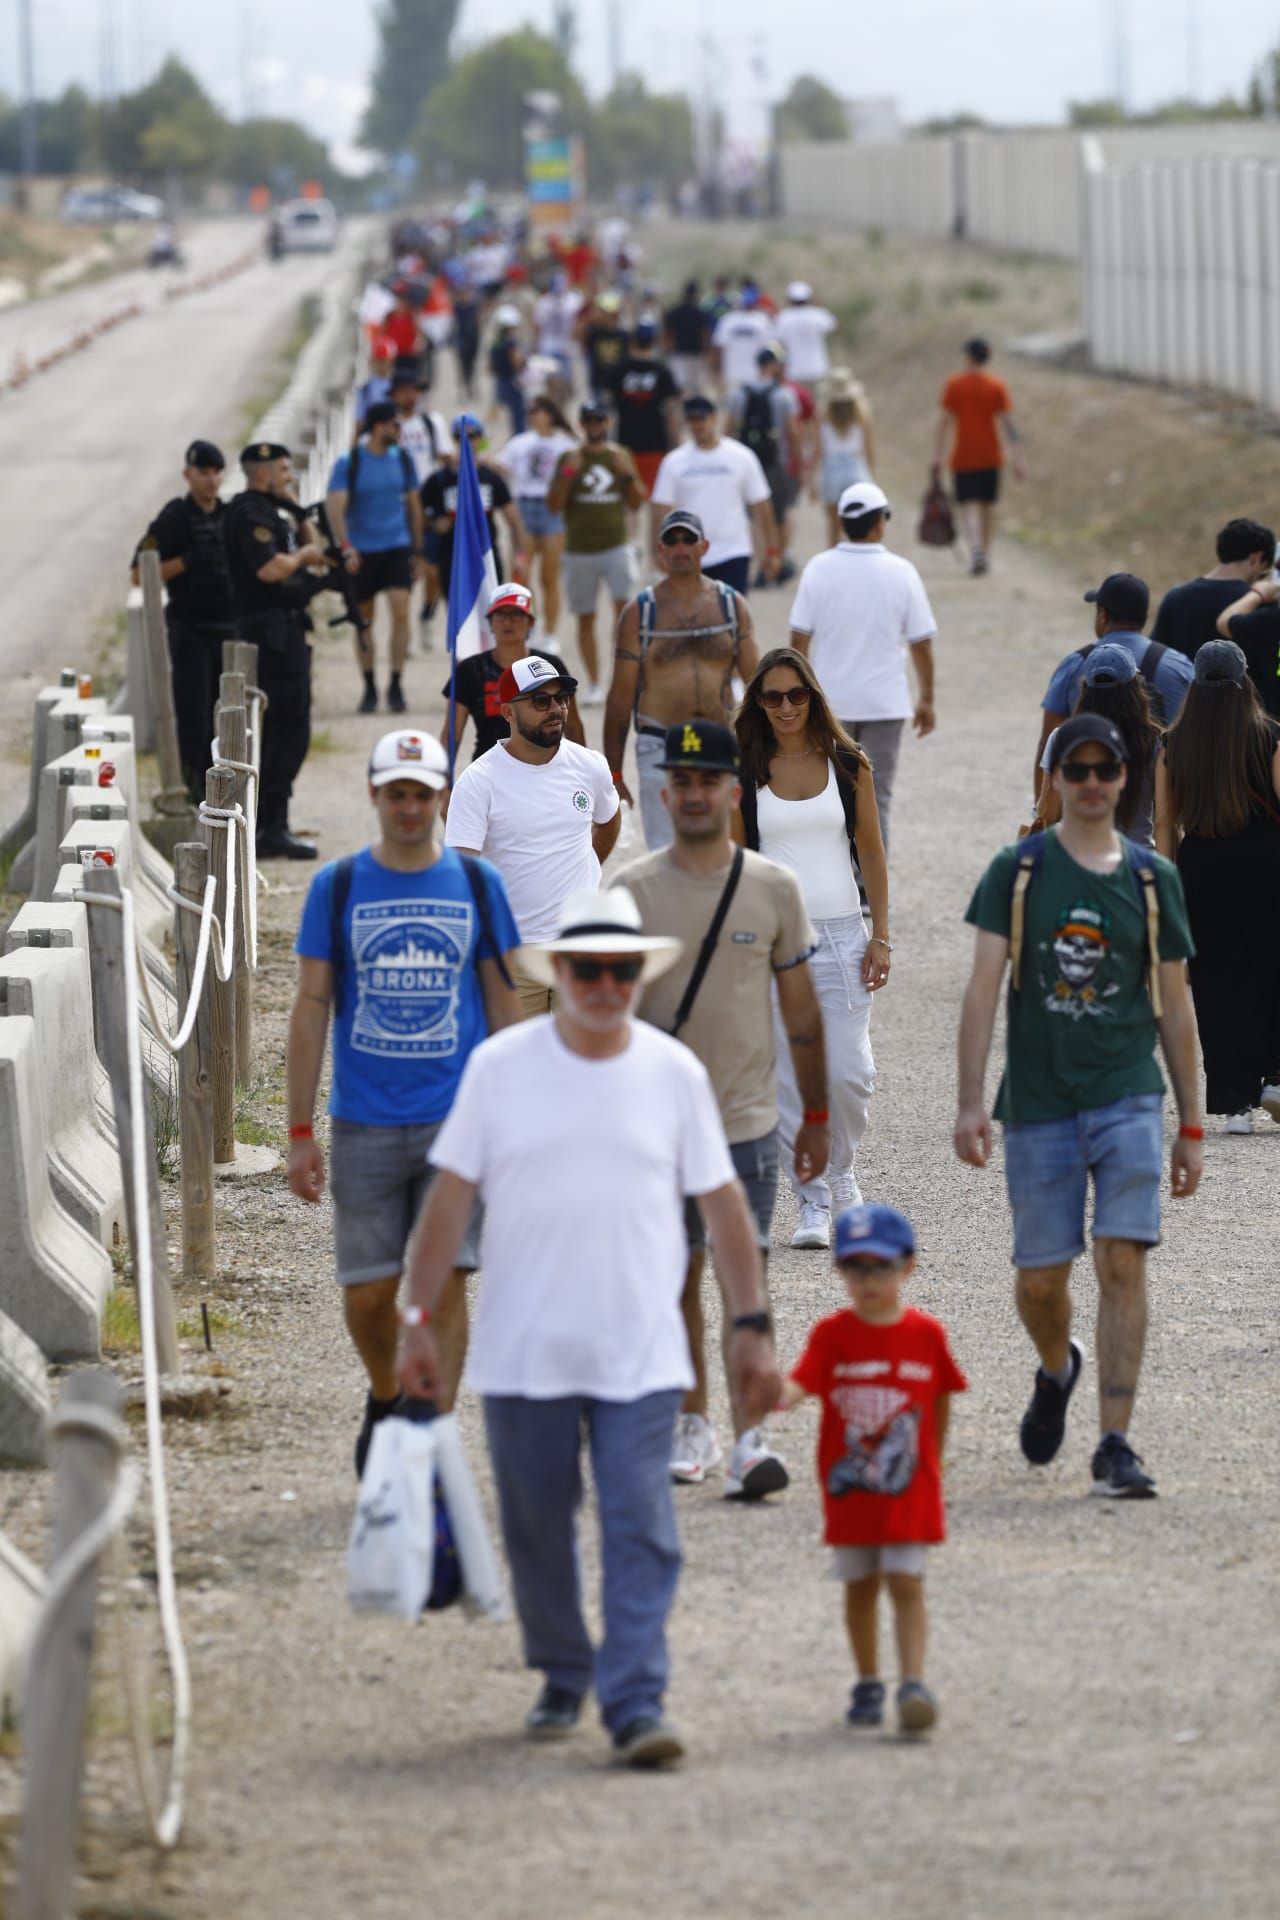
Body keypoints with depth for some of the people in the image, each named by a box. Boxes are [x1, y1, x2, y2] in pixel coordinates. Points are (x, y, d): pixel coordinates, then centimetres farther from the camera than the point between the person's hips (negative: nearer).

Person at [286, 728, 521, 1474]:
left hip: (459, 1120, 0)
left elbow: (505, 1005, 9)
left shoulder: (478, 885, 4)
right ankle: (386, 1399, 33)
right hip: (365, 1125, 1)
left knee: (444, 1284, -7)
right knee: (368, 1293, 4)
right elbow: (311, 1010, 4)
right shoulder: (337, 887, 3)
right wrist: (301, 1132, -1)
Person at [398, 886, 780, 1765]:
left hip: (640, 1355, -1)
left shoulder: (674, 1073, 3)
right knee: (538, 1529, 9)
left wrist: (752, 1326, 6)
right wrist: (422, 1318, 0)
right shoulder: (500, 1067, 1)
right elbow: (453, 1196, 4)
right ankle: (562, 1682, 26)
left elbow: (721, 1202, 9)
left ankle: (637, 1705, -11)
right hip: (522, 1354, 1)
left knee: (642, 1531, -9)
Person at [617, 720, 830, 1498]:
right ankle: (693, 1424, 21)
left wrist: (817, 1115, 8)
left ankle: (750, 1436, -14)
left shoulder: (775, 888, 1)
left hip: (749, 1117, -1)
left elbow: (801, 1010, 7)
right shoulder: (635, 889, -1)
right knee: (678, 1275, 10)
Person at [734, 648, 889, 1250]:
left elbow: (871, 854, 8)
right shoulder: (745, 772, 2)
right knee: (790, 1078, -3)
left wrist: (881, 936, 2)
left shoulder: (848, 765, 4)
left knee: (849, 1074, -5)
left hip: (841, 935, 1)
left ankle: (839, 1171, 22)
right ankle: (813, 1203, 7)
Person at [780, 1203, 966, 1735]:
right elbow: (800, 1384, -17)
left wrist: (931, 1467, 13)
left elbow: (941, 1402, 9)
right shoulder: (832, 1334, -4)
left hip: (908, 1486, -1)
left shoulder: (926, 1334, -2)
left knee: (906, 1583, -7)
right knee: (860, 1586, 12)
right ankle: (867, 1683, 25)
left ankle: (914, 1684, -9)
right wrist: (776, 1393, -40)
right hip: (849, 1487, 1)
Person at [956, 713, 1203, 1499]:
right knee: (1040, 1278, 5)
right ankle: (1058, 1369, 39)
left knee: (1123, 1262, -13)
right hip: (1037, 1101, 0)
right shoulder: (1018, 871, 2)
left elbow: (1174, 1006, 11)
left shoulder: (1153, 879, 6)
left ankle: (1116, 1443, -10)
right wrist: (971, 1103, -12)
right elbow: (985, 987, -3)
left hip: (1127, 1096, 0)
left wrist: (1191, 1126, 10)